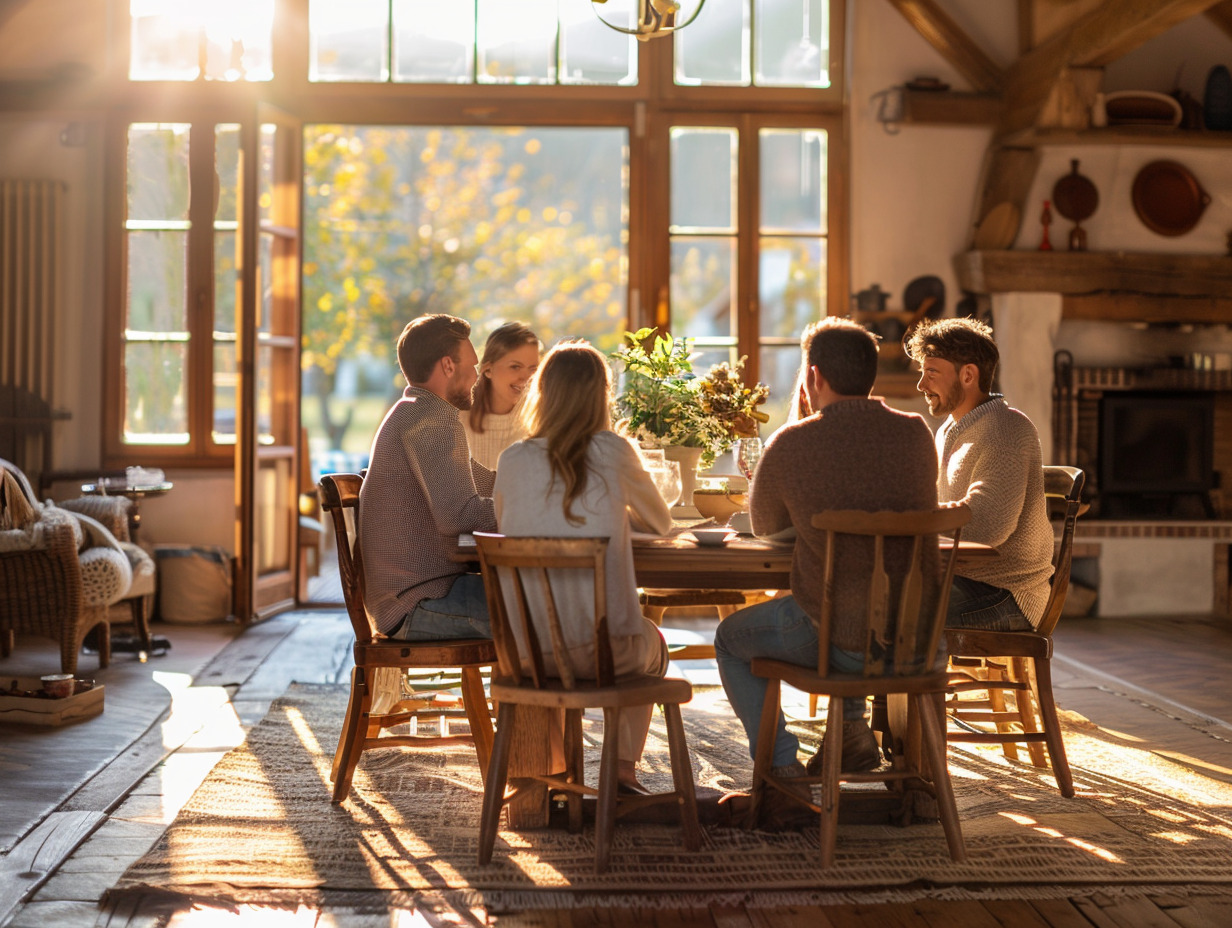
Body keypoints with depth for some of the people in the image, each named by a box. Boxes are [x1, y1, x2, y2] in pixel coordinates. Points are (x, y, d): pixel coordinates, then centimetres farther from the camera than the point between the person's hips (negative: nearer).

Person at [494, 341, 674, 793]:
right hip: (603, 649, -2)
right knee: (652, 644, 33)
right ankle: (623, 765, 32)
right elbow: (661, 522, 11)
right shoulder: (613, 452, -5)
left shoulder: (513, 460, 0)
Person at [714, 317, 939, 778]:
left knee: (730, 637, 24)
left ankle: (783, 768, 18)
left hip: (841, 645, -4)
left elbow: (765, 526, 10)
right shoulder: (915, 433, -1)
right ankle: (851, 732, 40)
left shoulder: (790, 445, -10)